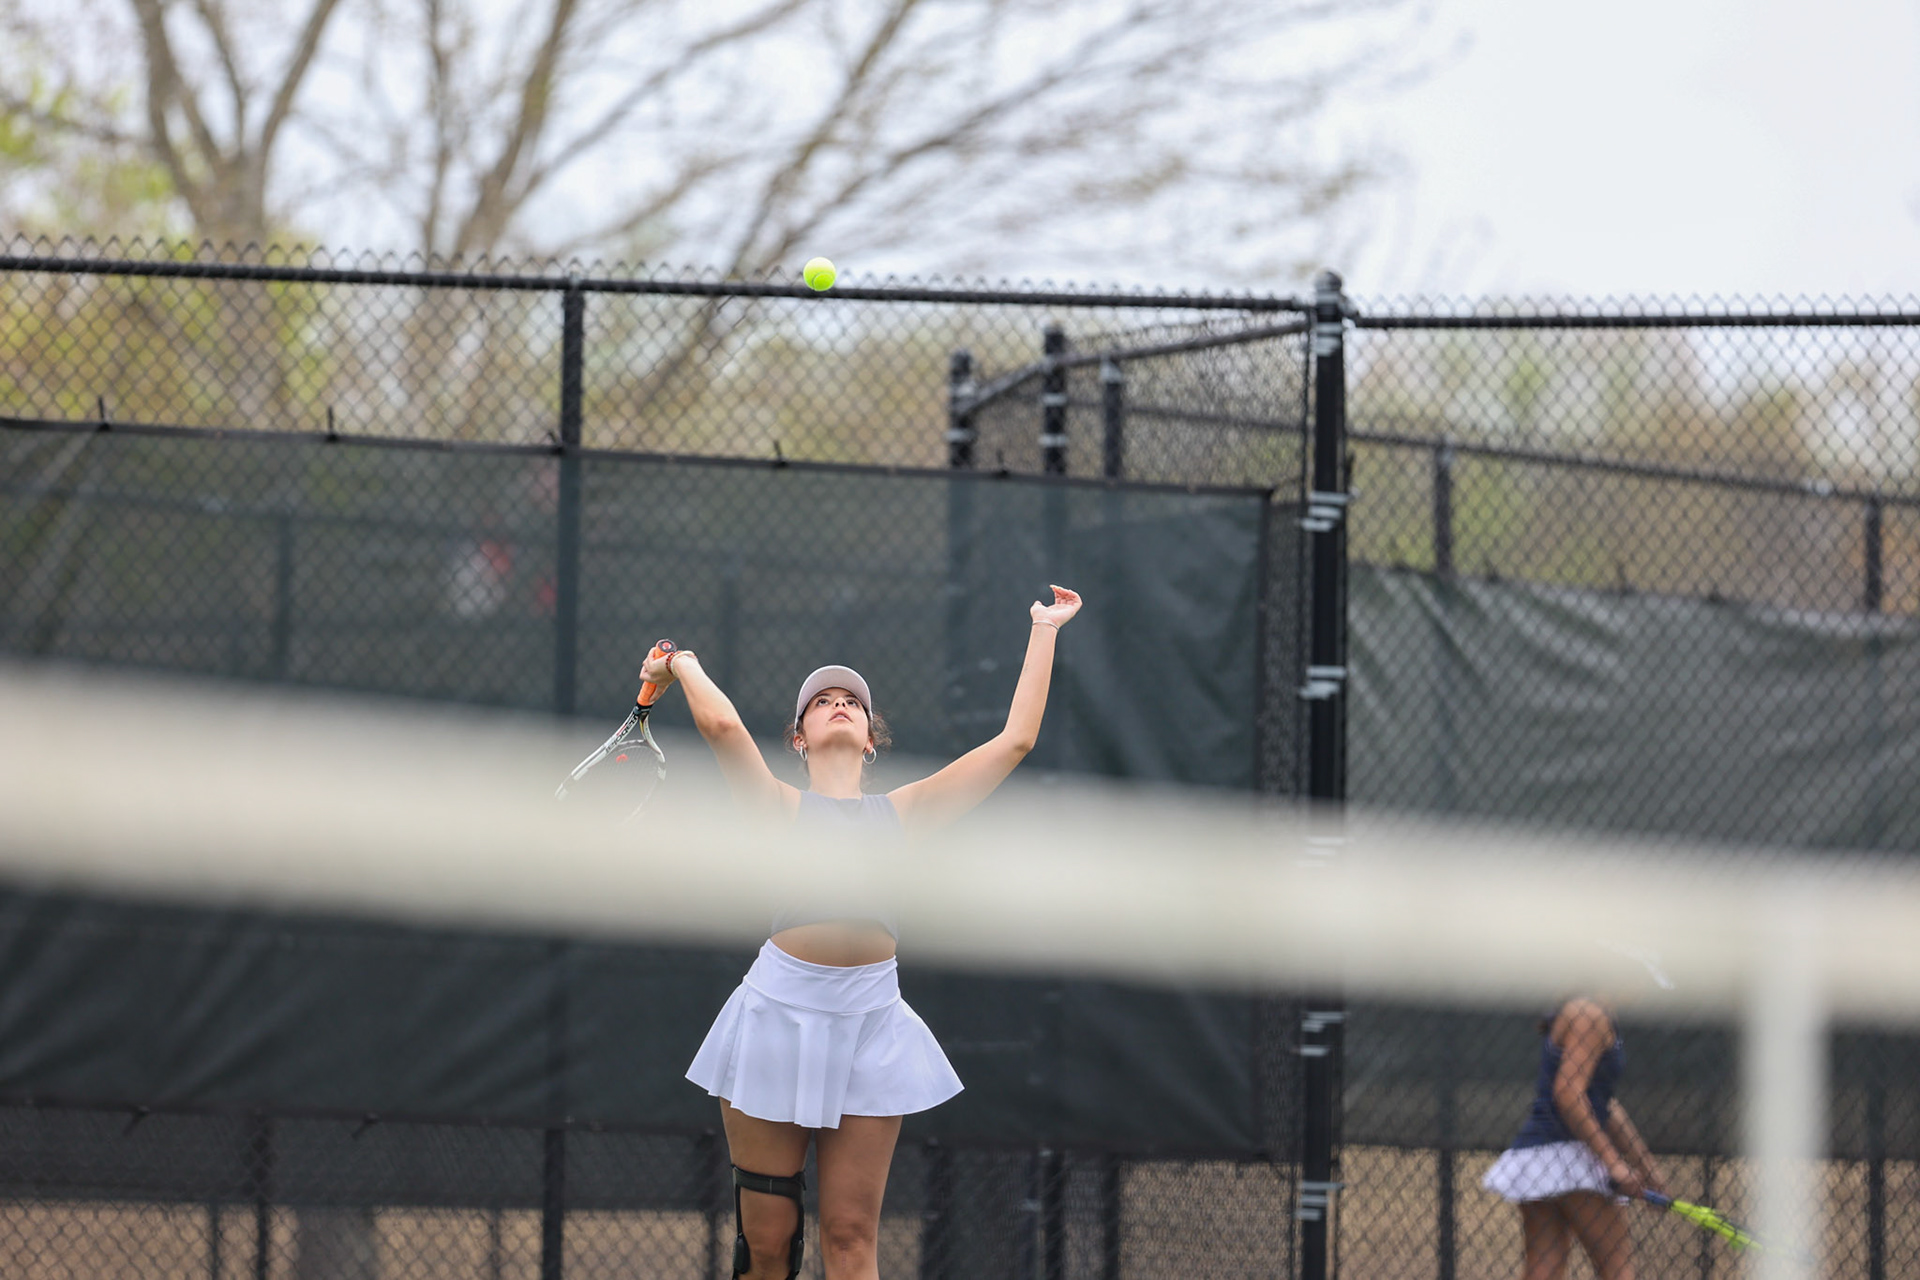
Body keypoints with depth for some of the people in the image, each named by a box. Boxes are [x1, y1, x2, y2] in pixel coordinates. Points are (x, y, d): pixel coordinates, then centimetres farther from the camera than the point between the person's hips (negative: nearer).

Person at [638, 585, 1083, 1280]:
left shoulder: (901, 812, 14)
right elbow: (720, 724, -10)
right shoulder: (781, 808, 6)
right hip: (780, 1013, -2)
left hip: (869, 1021, 2)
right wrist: (684, 664, 9)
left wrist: (1044, 632, 20)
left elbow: (1015, 738, 15)